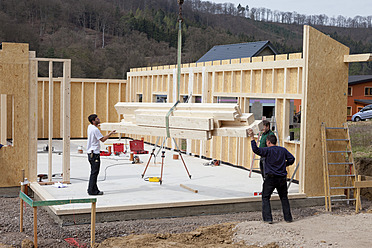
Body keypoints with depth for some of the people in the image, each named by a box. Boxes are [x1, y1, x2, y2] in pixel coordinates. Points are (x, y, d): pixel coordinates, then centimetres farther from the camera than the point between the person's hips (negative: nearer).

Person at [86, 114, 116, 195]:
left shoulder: (90, 127, 10)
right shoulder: (95, 129, -17)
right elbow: (103, 139, -15)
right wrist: (110, 134, -7)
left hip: (90, 153, 10)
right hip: (94, 153, -10)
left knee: (94, 172, 15)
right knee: (94, 172, -7)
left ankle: (92, 189, 20)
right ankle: (92, 191, -5)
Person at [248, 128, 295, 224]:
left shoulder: (267, 150, -9)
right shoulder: (283, 150, 6)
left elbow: (256, 149, -21)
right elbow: (291, 159, 3)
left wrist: (252, 138, -18)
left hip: (270, 178, -4)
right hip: (282, 178, 5)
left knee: (265, 198, 5)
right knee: (284, 198, 17)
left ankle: (268, 218, -4)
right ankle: (288, 218, 18)